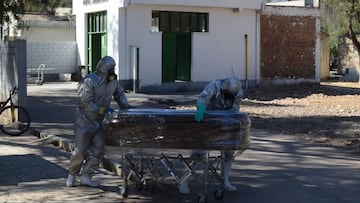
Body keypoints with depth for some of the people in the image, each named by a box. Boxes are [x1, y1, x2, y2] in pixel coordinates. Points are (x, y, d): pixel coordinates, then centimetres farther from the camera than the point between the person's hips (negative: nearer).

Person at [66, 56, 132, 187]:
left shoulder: (113, 81, 0)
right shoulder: (89, 81, -22)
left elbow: (119, 93, 15)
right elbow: (86, 103, -23)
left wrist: (125, 106, -2)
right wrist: (102, 110, -27)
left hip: (99, 121, 7)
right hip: (85, 121, -6)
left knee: (98, 150, 1)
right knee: (80, 150, 0)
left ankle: (85, 176, 9)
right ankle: (72, 175, 19)